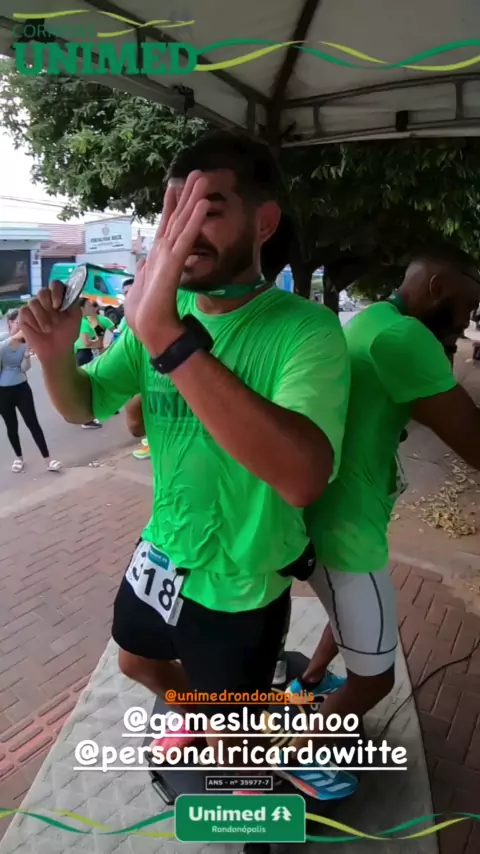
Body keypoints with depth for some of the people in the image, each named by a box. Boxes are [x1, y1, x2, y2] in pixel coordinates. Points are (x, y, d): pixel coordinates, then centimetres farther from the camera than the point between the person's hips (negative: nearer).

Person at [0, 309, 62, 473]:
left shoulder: (25, 342, -3)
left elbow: (24, 368, -5)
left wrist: (27, 354, -21)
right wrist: (13, 338, -41)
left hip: (21, 387, 1)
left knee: (33, 423, -3)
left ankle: (48, 460, -2)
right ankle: (19, 458, 29)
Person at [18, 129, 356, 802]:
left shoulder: (306, 329, -26)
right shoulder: (161, 312, -8)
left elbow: (302, 478, -43)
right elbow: (84, 406, 0)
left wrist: (168, 337, -49)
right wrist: (55, 357, -23)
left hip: (240, 588, -5)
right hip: (161, 554, 6)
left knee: (231, 739, 18)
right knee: (137, 663, 31)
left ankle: (286, 754, 53)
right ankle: (196, 715, 63)